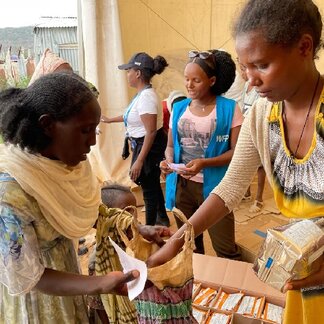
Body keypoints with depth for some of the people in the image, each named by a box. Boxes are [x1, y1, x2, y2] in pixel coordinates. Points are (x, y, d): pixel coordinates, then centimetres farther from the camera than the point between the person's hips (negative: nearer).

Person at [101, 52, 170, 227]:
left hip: (149, 146, -10)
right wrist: (109, 119, 29)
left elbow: (151, 132, -29)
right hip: (144, 144, 10)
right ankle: (162, 217, 43)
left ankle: (150, 227, 24)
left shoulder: (146, 97, -26)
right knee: (153, 183, 24)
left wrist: (139, 161, -28)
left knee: (148, 187, 5)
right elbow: (133, 115, 22)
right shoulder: (143, 93, 6)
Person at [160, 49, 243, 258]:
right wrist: (169, 161, -11)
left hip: (213, 187, -4)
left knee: (226, 250, 2)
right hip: (182, 185, 5)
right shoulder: (179, 108, 6)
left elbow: (236, 151, -10)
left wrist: (204, 163, -23)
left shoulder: (229, 108, -7)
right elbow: (171, 145, 12)